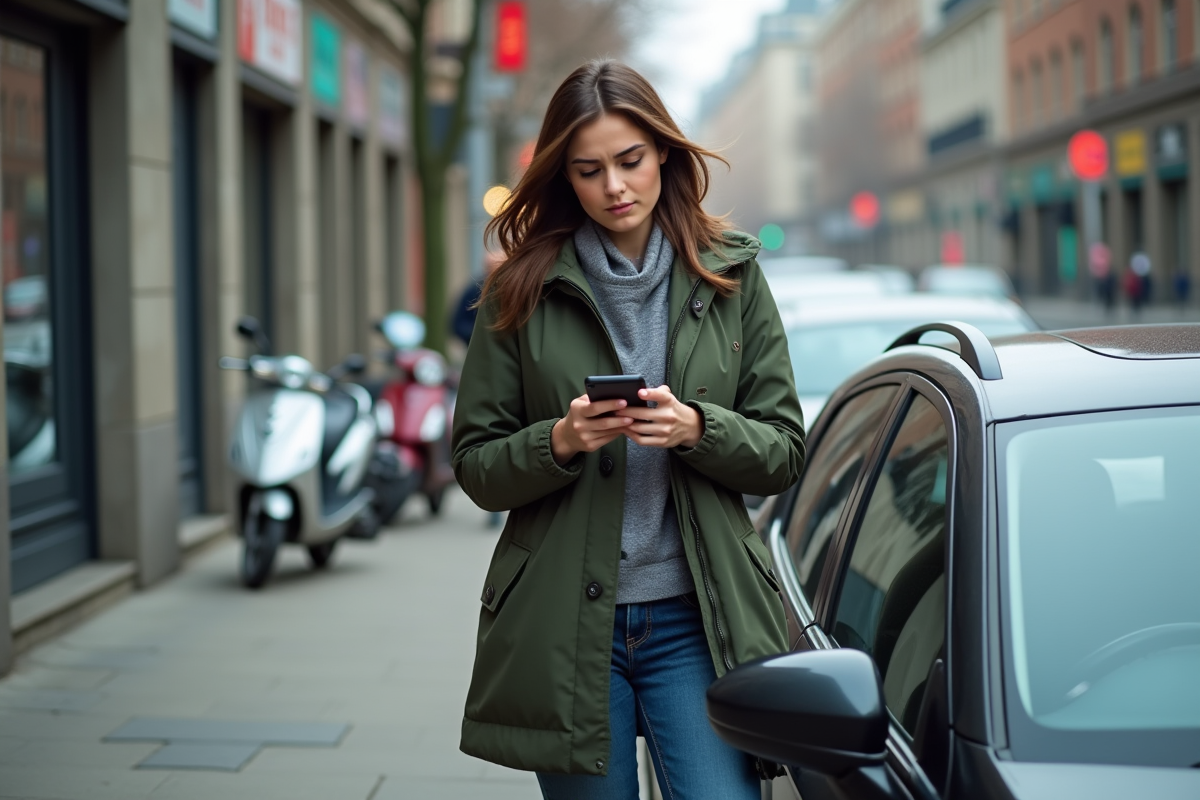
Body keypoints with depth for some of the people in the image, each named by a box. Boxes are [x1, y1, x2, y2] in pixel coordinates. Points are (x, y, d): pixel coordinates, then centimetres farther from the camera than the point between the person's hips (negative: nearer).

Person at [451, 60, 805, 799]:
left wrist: (697, 429, -14)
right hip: (564, 625, 0)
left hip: (698, 619, 0)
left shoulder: (730, 274, 6)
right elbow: (476, 467, 4)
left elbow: (784, 453, 5)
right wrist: (559, 442, -15)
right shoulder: (522, 292, 3)